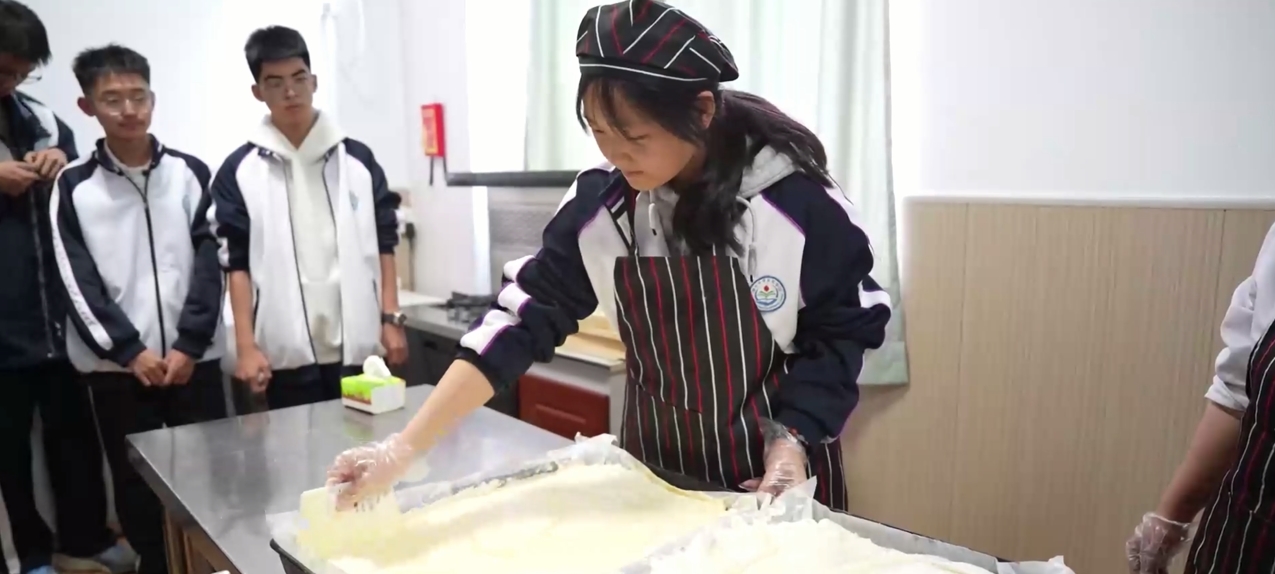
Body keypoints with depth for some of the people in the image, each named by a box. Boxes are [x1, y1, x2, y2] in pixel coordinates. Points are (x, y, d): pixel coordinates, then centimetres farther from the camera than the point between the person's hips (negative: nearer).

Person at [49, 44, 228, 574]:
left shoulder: (190, 174, 3)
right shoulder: (74, 187, 2)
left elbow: (210, 265, -1)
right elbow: (78, 284, -2)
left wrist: (187, 347, -8)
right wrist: (130, 352, -9)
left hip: (194, 360, 0)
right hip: (116, 368, 0)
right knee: (137, 488, 9)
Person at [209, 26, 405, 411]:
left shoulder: (357, 160, 5)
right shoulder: (240, 172, 2)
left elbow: (383, 245, 7)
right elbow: (236, 263, 1)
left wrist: (391, 318, 0)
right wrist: (245, 344, -6)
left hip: (358, 345, 1)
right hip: (287, 352, -1)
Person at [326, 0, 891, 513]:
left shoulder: (798, 201, -21)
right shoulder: (598, 203, -12)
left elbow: (842, 332, -9)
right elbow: (521, 320, -14)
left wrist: (794, 439, -20)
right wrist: (404, 448, -19)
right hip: (656, 468, 3)